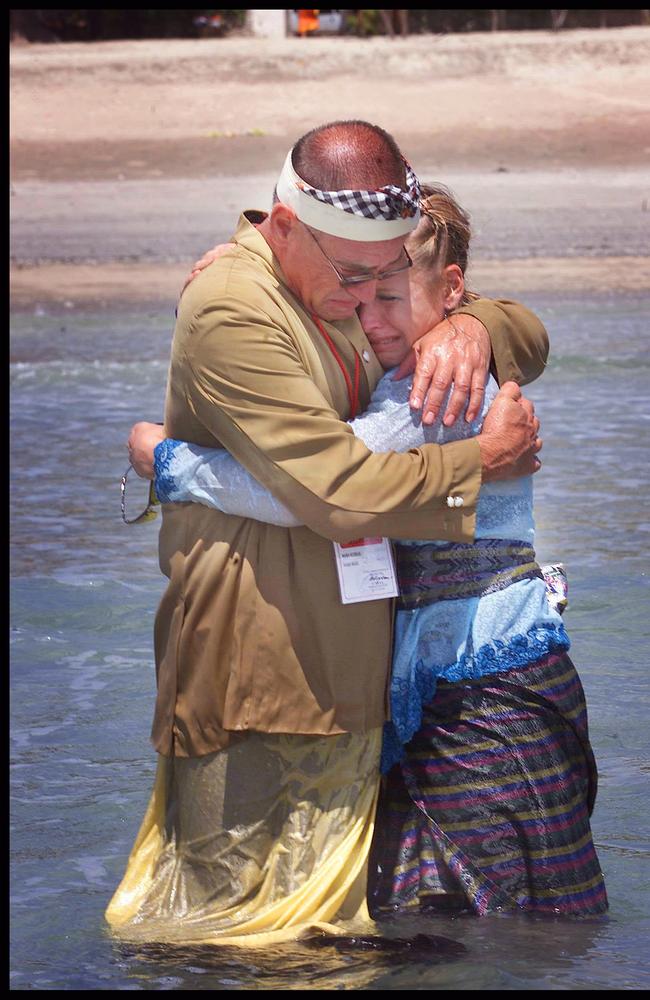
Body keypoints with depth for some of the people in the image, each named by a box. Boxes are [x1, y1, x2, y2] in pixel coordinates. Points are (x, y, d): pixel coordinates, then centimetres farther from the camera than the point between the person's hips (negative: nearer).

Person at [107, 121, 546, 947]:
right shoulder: (231, 311, -18)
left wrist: (460, 326, -3)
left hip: (347, 655, 8)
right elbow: (343, 492, -24)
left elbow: (526, 336, 21)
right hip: (258, 671, -8)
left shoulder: (350, 291, 11)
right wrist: (486, 456, -11)